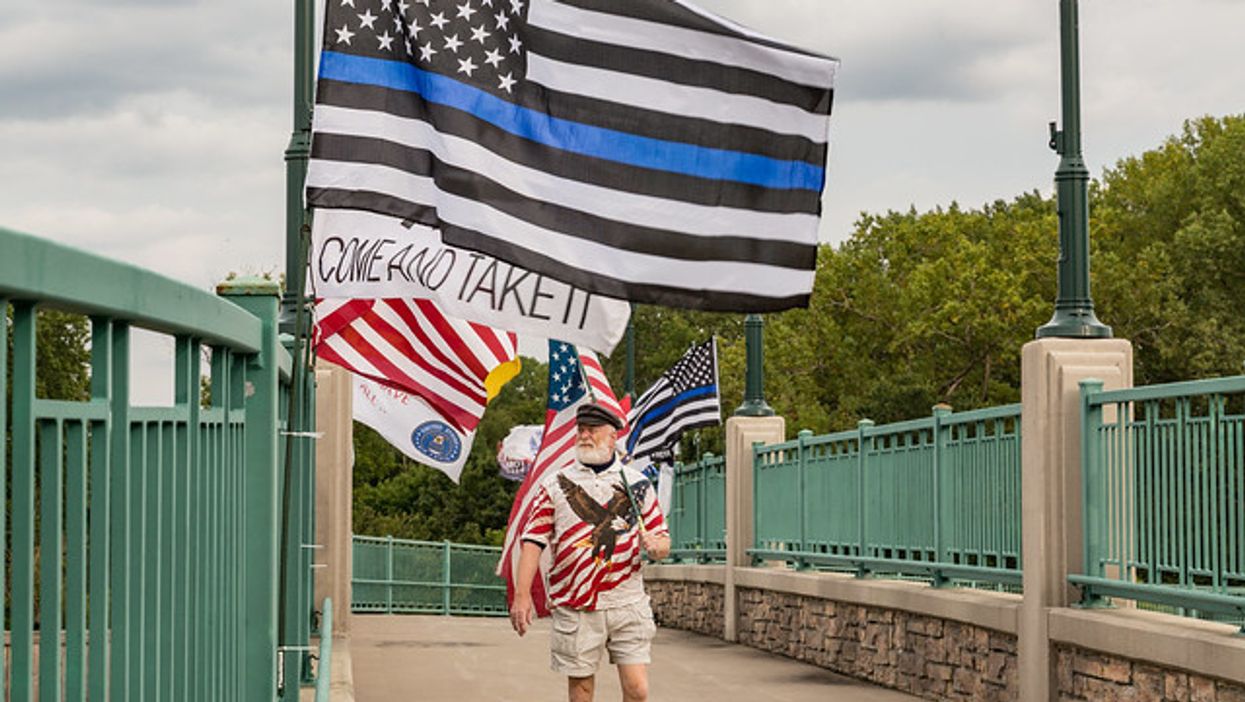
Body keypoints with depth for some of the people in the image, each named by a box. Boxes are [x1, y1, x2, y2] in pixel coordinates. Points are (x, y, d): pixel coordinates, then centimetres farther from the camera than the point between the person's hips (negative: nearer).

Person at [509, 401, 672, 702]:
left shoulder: (638, 484, 11)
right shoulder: (555, 485, 7)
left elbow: (663, 542, 13)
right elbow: (532, 540, 3)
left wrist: (655, 545, -12)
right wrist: (522, 594, -7)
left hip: (628, 605, 0)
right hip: (575, 607, 0)